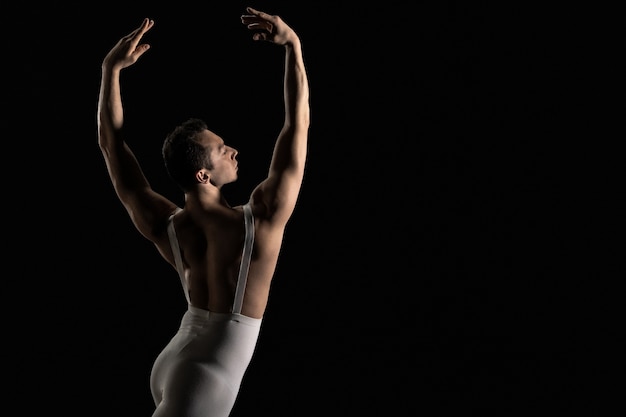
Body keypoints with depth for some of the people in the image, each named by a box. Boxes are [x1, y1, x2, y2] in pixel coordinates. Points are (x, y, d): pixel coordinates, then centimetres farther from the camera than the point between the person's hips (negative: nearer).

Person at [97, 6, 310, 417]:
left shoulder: (164, 228, -11)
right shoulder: (260, 219, -24)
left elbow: (110, 140, -3)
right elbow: (299, 122, -18)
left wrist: (112, 67, -2)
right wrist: (294, 45, -16)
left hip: (172, 364, 6)